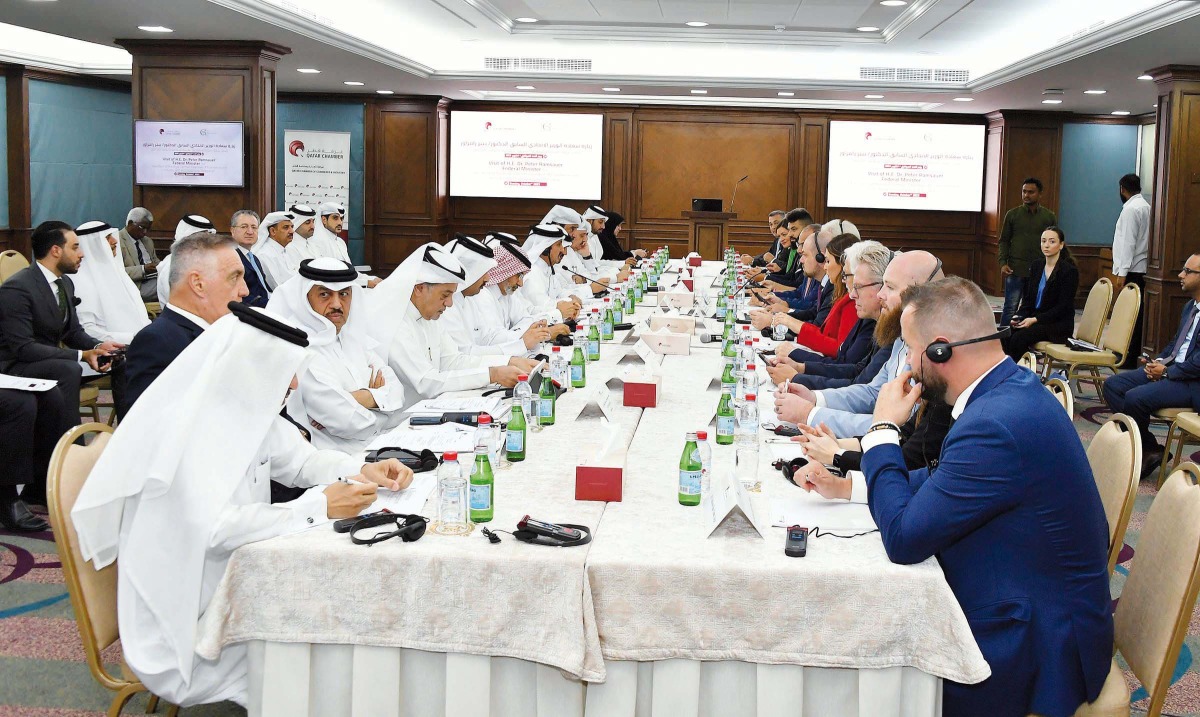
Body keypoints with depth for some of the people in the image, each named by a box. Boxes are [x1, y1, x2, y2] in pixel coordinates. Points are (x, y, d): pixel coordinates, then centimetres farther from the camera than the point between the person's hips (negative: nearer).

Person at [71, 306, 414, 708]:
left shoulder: (246, 408, 1)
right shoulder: (185, 428, -25)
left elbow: (299, 460, 13)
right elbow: (215, 528, -34)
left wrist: (361, 470, -6)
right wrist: (319, 506, -28)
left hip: (235, 578, 8)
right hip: (182, 616, -8)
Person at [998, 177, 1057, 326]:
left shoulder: (1050, 217, 7)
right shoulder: (1012, 214, 5)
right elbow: (1004, 240, 6)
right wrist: (1003, 262, -6)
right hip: (1015, 269, -1)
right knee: (1010, 308, -2)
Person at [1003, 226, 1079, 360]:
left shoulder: (1069, 270, -8)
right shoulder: (1036, 265, 11)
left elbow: (1063, 307, -12)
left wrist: (1035, 319, -20)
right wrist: (1019, 316, -7)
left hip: (1058, 324, -6)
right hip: (1034, 317, 6)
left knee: (1019, 338, -30)